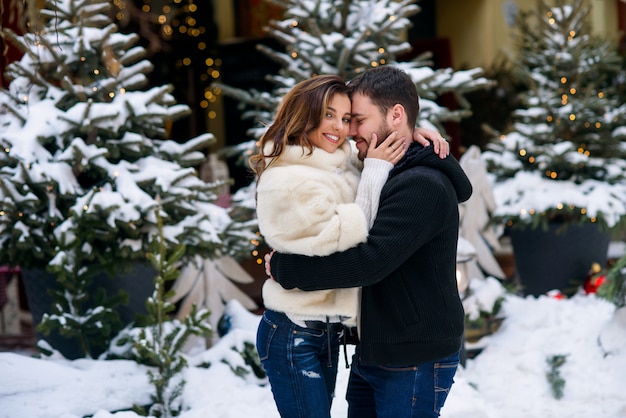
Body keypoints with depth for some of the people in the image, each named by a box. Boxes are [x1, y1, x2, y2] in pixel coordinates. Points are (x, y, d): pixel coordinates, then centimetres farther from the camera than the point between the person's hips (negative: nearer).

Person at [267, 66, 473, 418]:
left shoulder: (423, 186, -20)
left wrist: (284, 267, -20)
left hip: (415, 362, -9)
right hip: (372, 352, 9)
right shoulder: (382, 176, 12)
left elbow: (369, 261, -29)